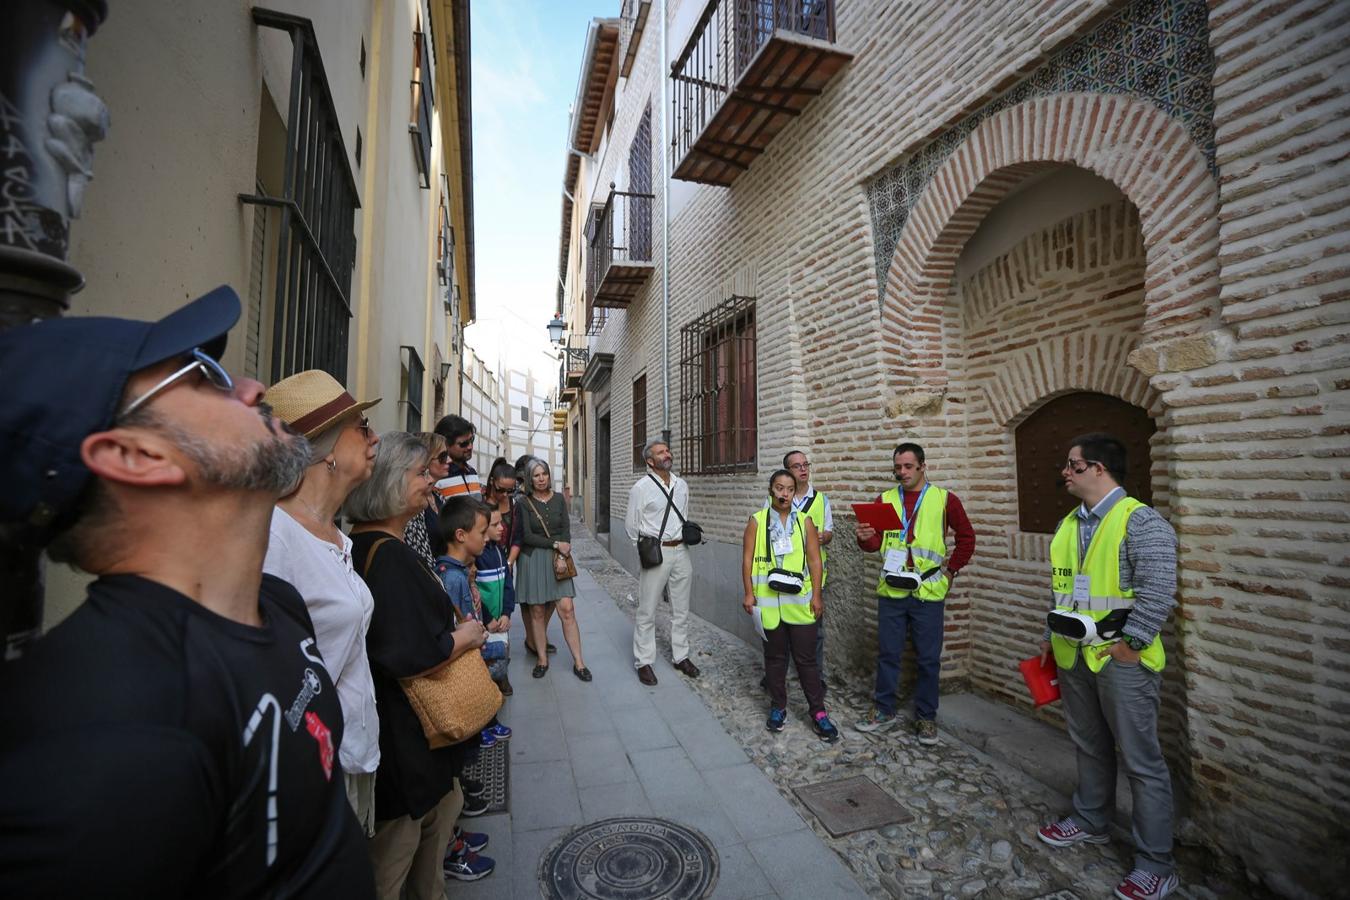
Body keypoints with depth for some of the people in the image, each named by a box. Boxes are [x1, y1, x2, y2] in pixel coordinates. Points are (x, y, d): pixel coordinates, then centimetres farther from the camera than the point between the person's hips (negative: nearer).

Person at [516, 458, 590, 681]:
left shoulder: (558, 499, 7)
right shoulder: (524, 503, -2)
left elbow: (566, 530, 5)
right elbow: (527, 536, -8)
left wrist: (560, 554, -10)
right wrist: (556, 544, -12)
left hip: (558, 559, 2)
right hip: (533, 560, -1)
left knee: (567, 609, -4)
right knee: (537, 612, 4)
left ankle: (578, 662, 2)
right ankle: (543, 659, 19)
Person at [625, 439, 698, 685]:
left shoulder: (682, 485, 7)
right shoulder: (641, 487, -9)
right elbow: (631, 524, -3)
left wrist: (683, 539, 13)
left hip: (681, 552, 5)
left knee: (681, 610, 14)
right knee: (647, 611, 2)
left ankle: (681, 656, 29)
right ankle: (644, 662, 16)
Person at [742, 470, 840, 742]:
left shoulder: (805, 521, 2)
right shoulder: (757, 521, -1)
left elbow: (815, 560, 2)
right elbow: (747, 559, -2)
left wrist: (816, 595, -2)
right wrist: (749, 593, -6)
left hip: (800, 600, 1)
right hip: (768, 601, 0)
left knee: (806, 659, 6)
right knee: (775, 657, 12)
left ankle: (818, 713, 19)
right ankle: (778, 707, 27)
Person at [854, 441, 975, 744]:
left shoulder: (945, 499, 0)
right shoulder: (885, 500, 5)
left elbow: (966, 537, 9)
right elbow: (874, 542, 1)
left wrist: (951, 570, 3)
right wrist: (865, 538, -21)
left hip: (928, 592, -2)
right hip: (891, 590, 2)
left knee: (928, 658, 9)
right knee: (887, 653, 10)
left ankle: (926, 717, 25)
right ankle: (884, 711, 25)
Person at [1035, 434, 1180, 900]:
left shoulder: (1141, 521, -14)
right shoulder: (1068, 524, 10)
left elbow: (1158, 591, -21)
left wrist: (1130, 644, -19)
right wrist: (1052, 635, 16)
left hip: (1121, 659, -7)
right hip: (1074, 655, 7)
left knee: (1141, 761, 5)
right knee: (1089, 747, 21)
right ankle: (1091, 821, 39)